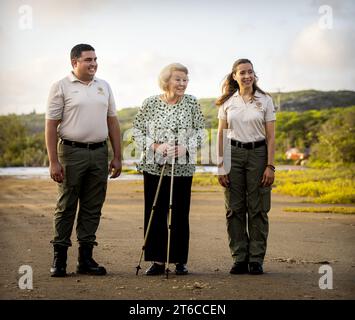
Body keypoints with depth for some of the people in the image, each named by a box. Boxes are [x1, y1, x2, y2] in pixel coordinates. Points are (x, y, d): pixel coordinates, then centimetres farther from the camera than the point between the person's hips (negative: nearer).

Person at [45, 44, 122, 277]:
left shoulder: (104, 86, 13)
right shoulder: (61, 87, -1)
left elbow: (112, 122, 15)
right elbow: (51, 126, -5)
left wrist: (117, 157, 10)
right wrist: (53, 162, -12)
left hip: (99, 153, 5)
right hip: (71, 152, -4)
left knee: (93, 207, 7)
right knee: (66, 207, 0)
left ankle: (86, 258, 14)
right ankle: (59, 258, 7)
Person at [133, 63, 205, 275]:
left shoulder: (191, 103, 1)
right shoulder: (151, 103, -1)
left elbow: (200, 130, 5)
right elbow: (137, 130, 1)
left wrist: (186, 147, -11)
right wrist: (155, 146, -13)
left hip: (183, 167, 0)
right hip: (154, 166, 0)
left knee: (180, 214, 3)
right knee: (155, 213, 2)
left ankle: (180, 261, 14)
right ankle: (158, 260, 11)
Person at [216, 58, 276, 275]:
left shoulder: (265, 101, 2)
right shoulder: (227, 102, 6)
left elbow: (271, 136, 0)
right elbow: (221, 135, 7)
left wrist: (270, 166, -8)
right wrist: (220, 166, 0)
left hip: (257, 153, -1)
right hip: (233, 154, 2)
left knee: (258, 209, 0)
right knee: (235, 208, 2)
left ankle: (256, 259, 7)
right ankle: (239, 259, 10)